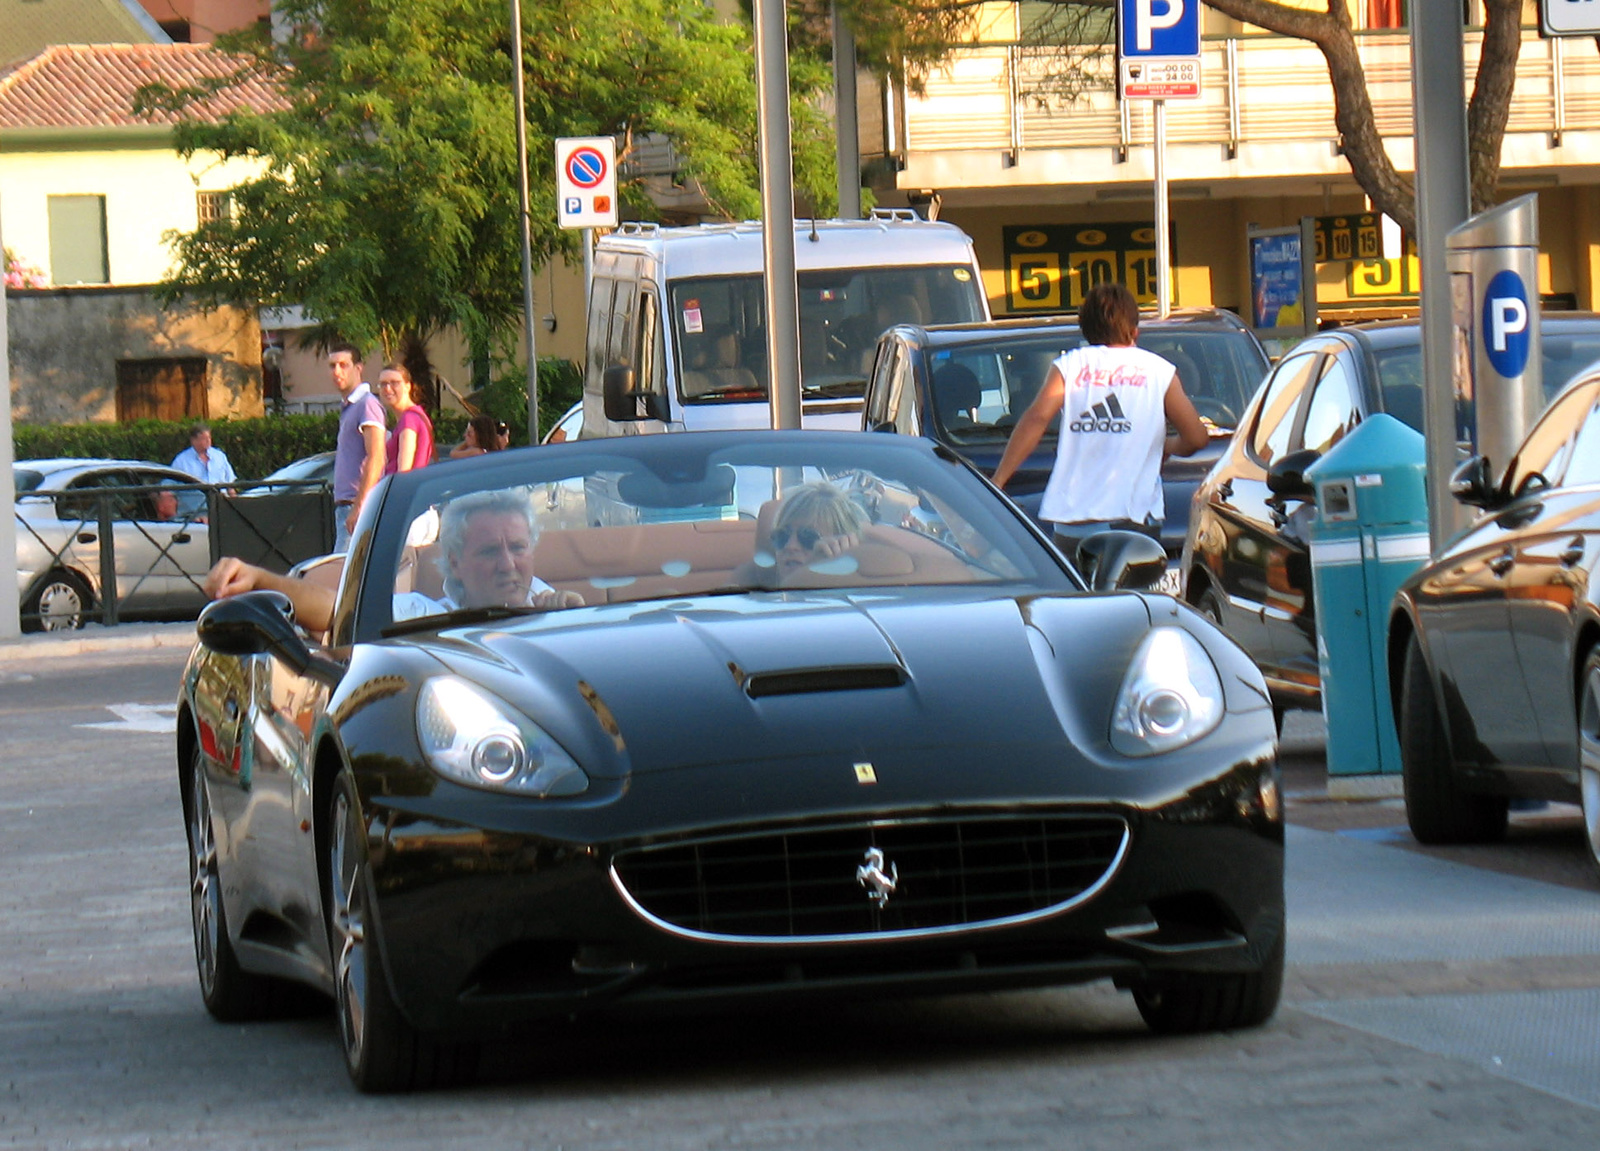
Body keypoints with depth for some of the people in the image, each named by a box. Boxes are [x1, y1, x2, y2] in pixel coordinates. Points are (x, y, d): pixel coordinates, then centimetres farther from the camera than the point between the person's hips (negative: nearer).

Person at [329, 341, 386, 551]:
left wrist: (359, 507, -23)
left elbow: (375, 459, -17)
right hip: (345, 504, 10)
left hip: (357, 504, -10)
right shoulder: (347, 408, 21)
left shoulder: (367, 404, -9)